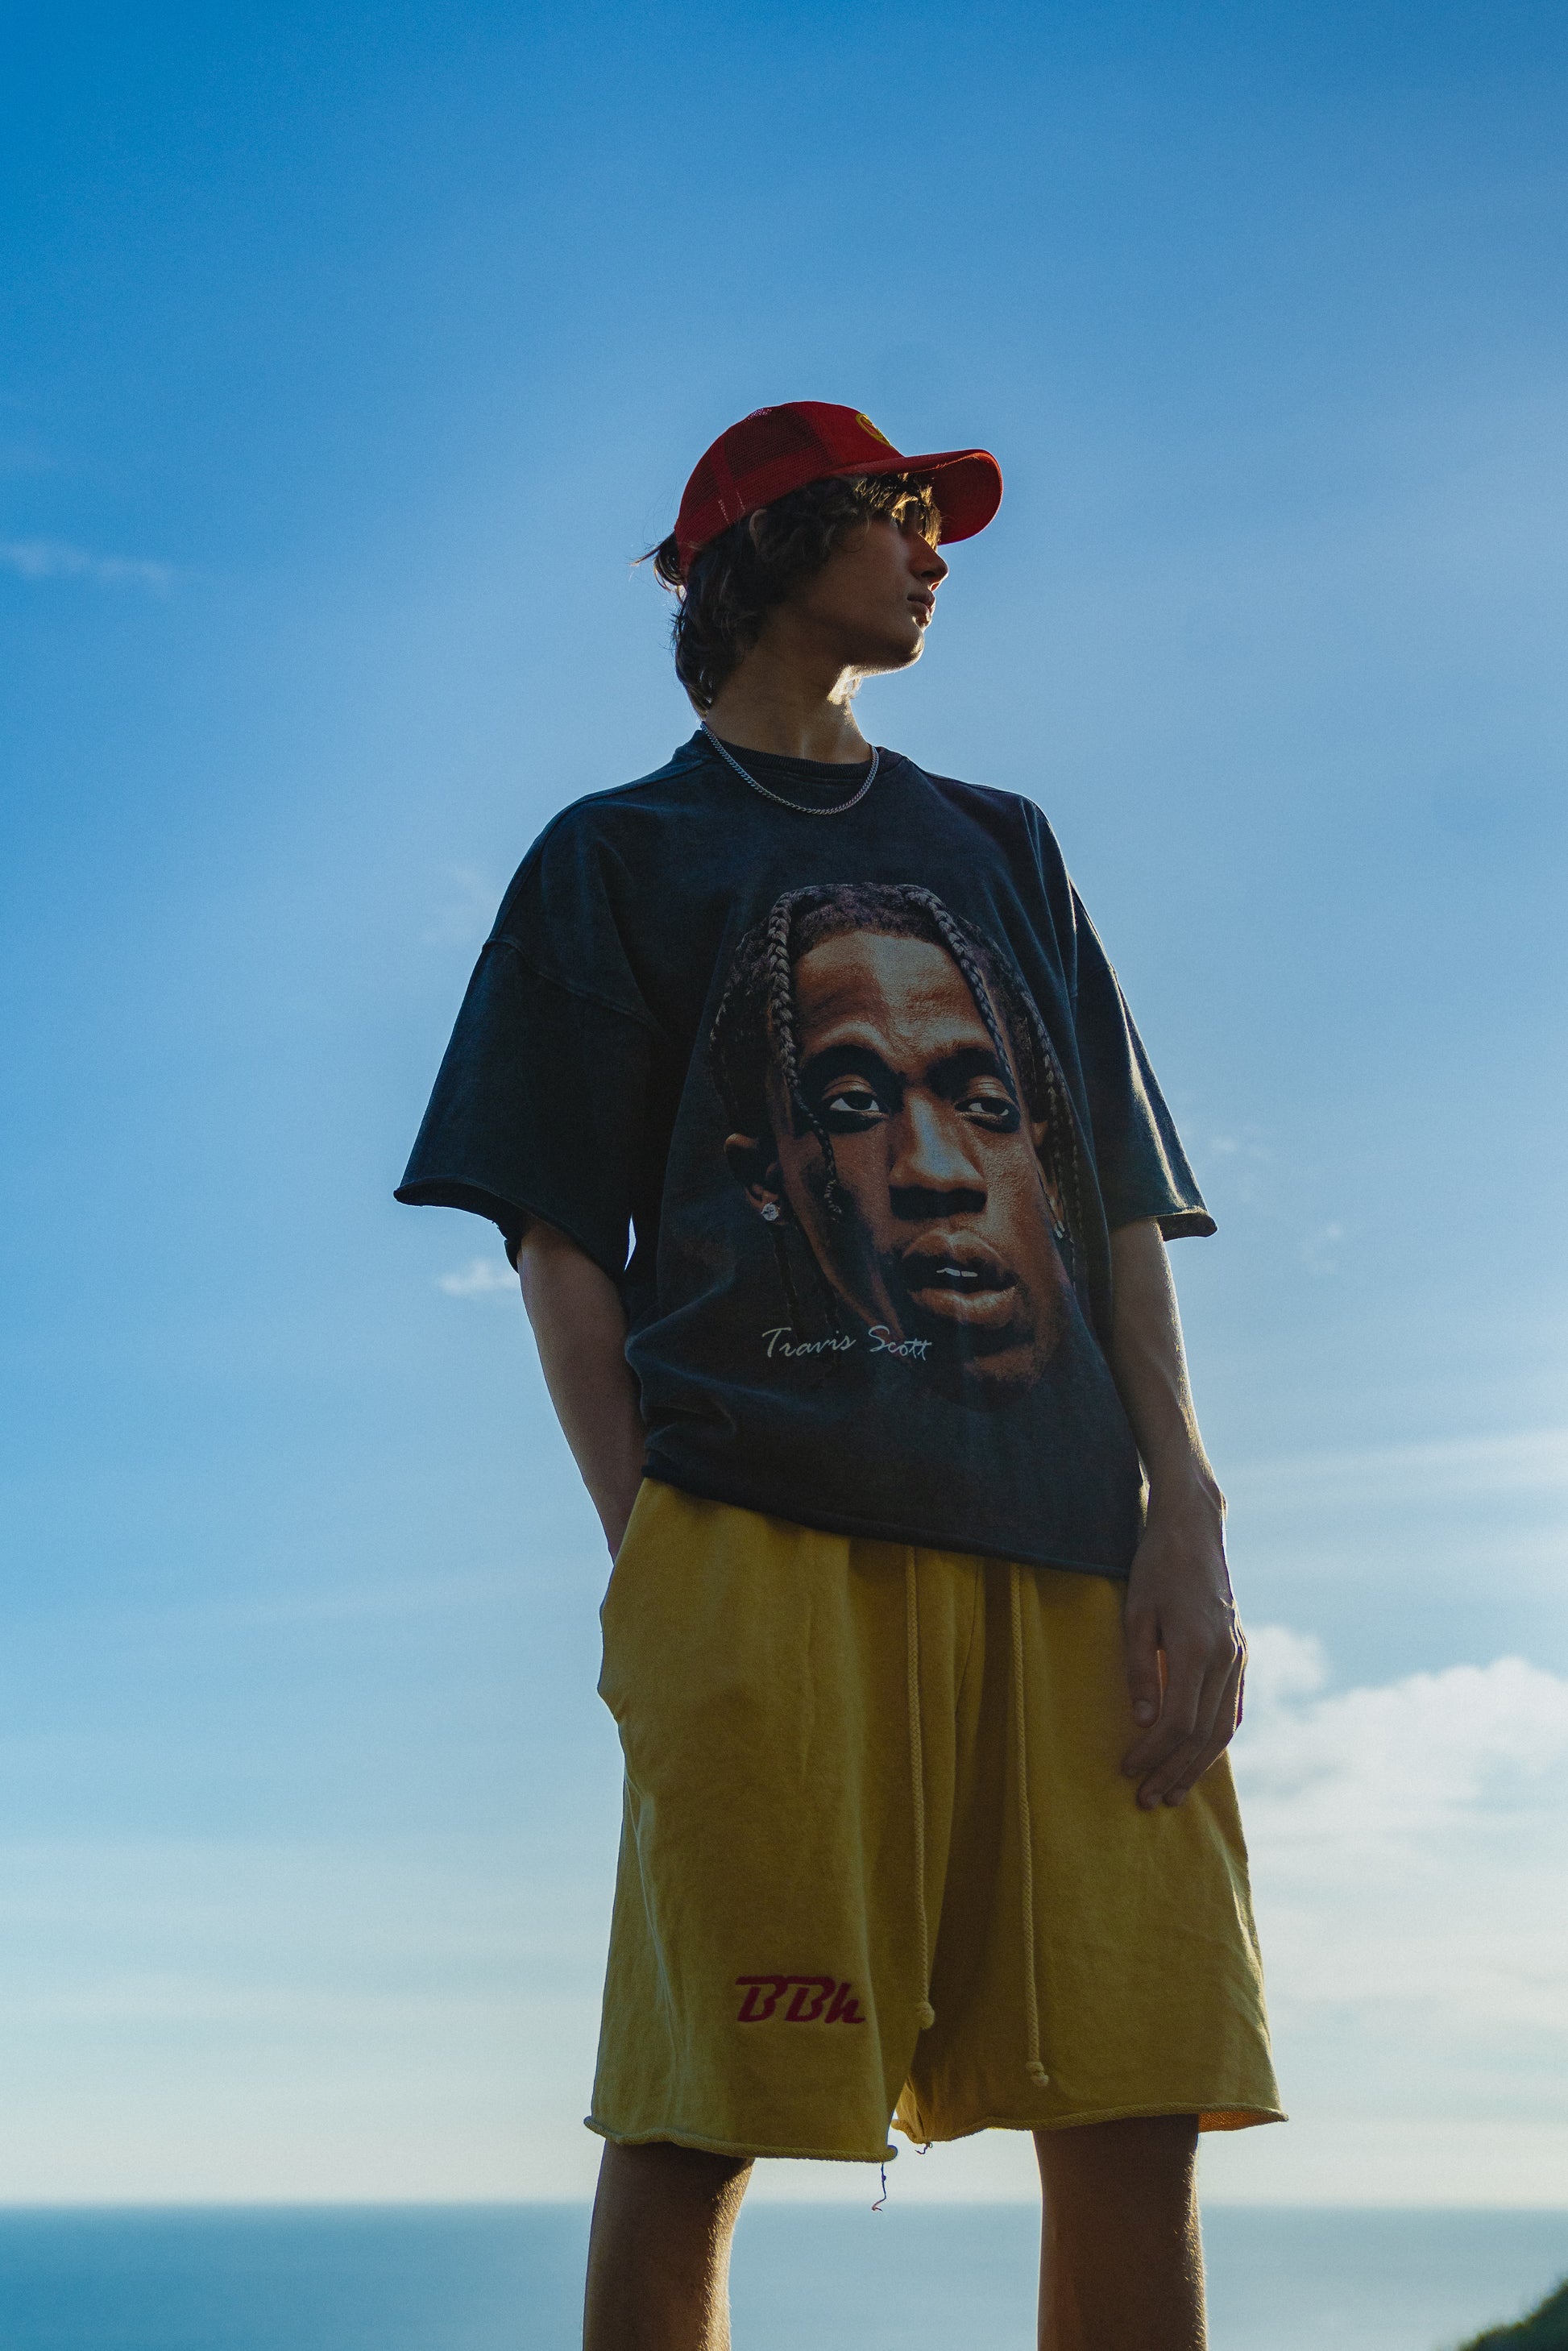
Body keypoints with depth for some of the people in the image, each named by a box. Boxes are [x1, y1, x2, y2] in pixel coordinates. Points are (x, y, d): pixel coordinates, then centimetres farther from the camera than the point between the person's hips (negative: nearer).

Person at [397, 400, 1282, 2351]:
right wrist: (650, 1555, -8)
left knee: (1135, 2110, -3)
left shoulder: (1000, 849, 27)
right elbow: (561, 1240, 7)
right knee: (692, 2125, -9)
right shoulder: (620, 855, 16)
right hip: (774, 1529, -3)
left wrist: (1183, 1513, 3)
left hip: (1066, 1543, 4)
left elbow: (1122, 1198, 18)